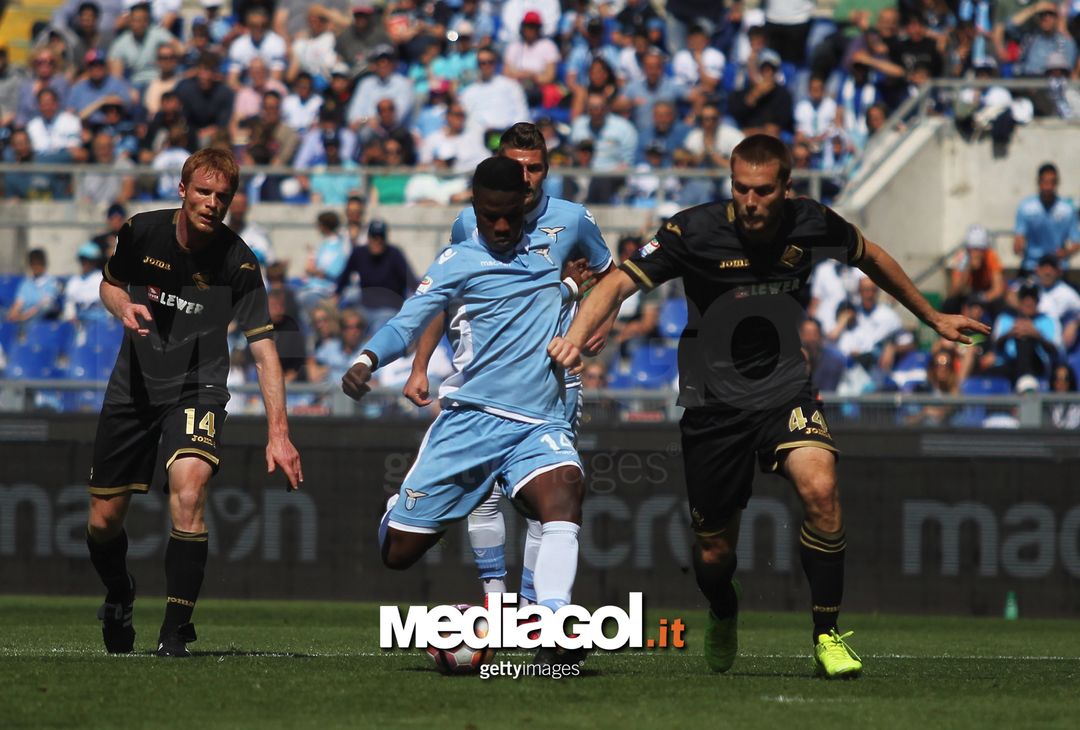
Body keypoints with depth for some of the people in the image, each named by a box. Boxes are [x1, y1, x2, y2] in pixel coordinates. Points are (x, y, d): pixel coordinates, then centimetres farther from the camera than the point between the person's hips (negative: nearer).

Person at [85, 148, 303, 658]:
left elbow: (263, 349, -16)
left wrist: (278, 433, -24)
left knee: (188, 489, -29)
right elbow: (110, 285, 11)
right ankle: (119, 600, 39)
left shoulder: (237, 263, -16)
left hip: (196, 389, -3)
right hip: (133, 386, 3)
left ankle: (176, 630, -19)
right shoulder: (141, 233, -9)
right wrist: (125, 307, -14)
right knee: (103, 521, 5)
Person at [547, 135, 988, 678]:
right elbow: (618, 284, -17)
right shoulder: (694, 231, -15)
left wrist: (932, 317, 24)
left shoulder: (812, 225, -7)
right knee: (713, 555, 4)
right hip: (713, 403, -1)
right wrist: (574, 339, -35)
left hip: (785, 390, 1)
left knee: (819, 489, -29)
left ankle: (827, 636, -16)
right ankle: (723, 619, 43)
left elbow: (871, 258, 14)